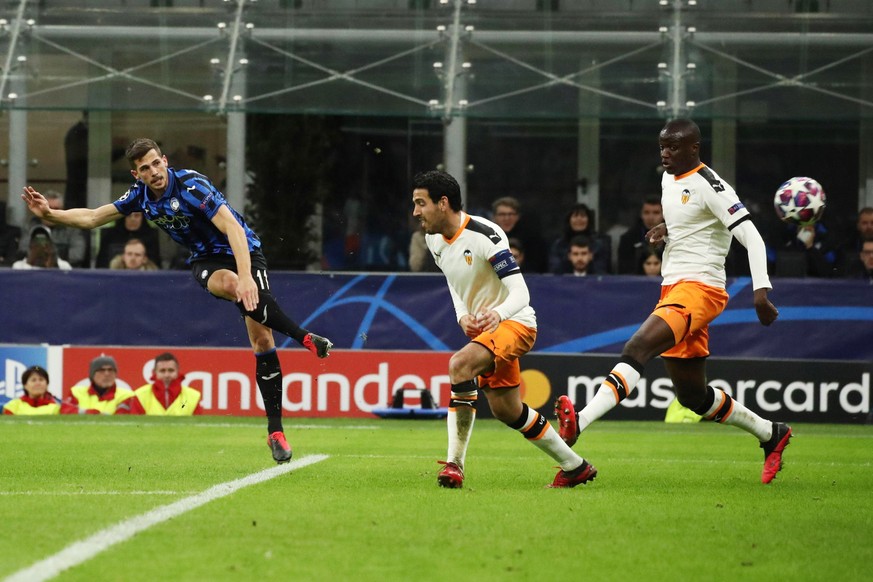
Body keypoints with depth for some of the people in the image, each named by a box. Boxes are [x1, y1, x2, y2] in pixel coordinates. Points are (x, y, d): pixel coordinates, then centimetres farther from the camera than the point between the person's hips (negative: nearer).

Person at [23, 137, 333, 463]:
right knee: (229, 284, -34)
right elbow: (92, 217, 11)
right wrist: (48, 214, -2)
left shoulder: (190, 186, -24)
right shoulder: (141, 196, -2)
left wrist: (246, 275, -43)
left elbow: (233, 227, -32)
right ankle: (305, 338, -29)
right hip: (206, 260, 4)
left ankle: (275, 431, -14)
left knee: (262, 337, -20)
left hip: (243, 251, -4)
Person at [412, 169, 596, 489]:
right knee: (506, 411, 14)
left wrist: (498, 314, -49)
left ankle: (455, 463, -30)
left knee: (459, 364, -33)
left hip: (515, 322, -9)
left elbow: (520, 293, -27)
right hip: (480, 327, 9)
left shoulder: (485, 235, -24)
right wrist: (463, 316, -3)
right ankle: (575, 466, 32)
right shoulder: (434, 238, 1)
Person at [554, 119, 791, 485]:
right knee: (693, 396, 14)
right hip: (672, 289, 10)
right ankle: (770, 434, 31)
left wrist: (761, 290, -28)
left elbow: (751, 236, -16)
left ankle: (578, 422, -46)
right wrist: (665, 231, 10)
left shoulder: (709, 186, -11)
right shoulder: (669, 180, 16)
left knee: (637, 348, -30)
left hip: (699, 287, -10)